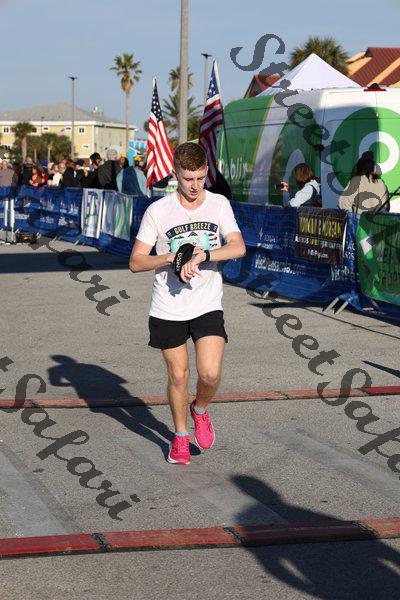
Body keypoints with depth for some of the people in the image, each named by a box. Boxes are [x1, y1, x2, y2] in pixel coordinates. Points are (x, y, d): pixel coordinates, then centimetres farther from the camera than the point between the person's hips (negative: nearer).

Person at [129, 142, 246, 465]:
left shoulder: (219, 204, 0)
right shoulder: (157, 211, -6)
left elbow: (238, 247, -12)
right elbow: (136, 262, -5)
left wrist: (201, 256, -26)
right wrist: (171, 258, -21)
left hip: (208, 305, 1)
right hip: (167, 309, -1)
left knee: (211, 374, -11)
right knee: (178, 375, 8)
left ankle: (200, 409, 23)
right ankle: (181, 435, 30)